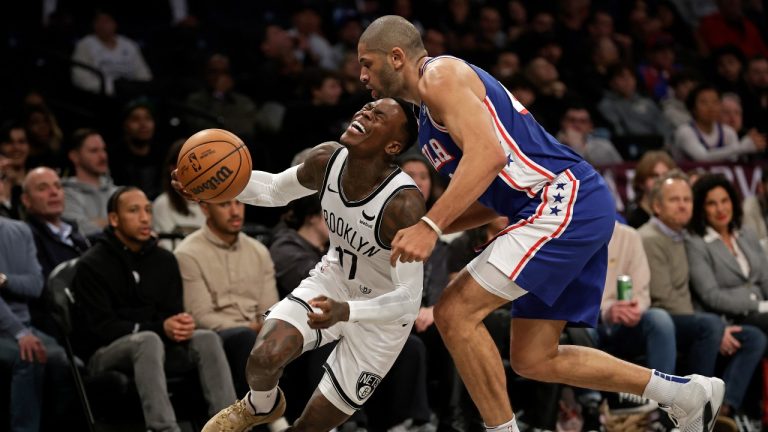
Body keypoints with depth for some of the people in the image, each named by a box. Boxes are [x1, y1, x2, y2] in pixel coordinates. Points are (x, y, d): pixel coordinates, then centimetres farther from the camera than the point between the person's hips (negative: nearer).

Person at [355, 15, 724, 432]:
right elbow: (490, 200, 27)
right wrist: (418, 228, 17)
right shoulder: (428, 114, 24)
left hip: (565, 202, -11)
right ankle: (686, 392, 19)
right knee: (533, 359, 12)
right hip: (580, 211, 11)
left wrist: (430, 226, -27)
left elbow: (488, 155, -22)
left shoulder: (441, 75, -7)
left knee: (455, 313, -14)